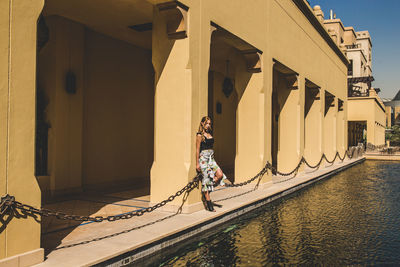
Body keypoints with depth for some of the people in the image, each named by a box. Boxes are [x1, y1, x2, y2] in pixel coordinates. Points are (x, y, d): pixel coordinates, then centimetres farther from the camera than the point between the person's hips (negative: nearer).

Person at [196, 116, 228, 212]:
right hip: (203, 157, -7)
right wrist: (197, 163, -9)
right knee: (206, 178, -4)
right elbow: (197, 149, -8)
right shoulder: (200, 135, -7)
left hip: (211, 157, 7)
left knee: (220, 175, -8)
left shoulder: (210, 134, 14)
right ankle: (208, 201, 5)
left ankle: (206, 190, 12)